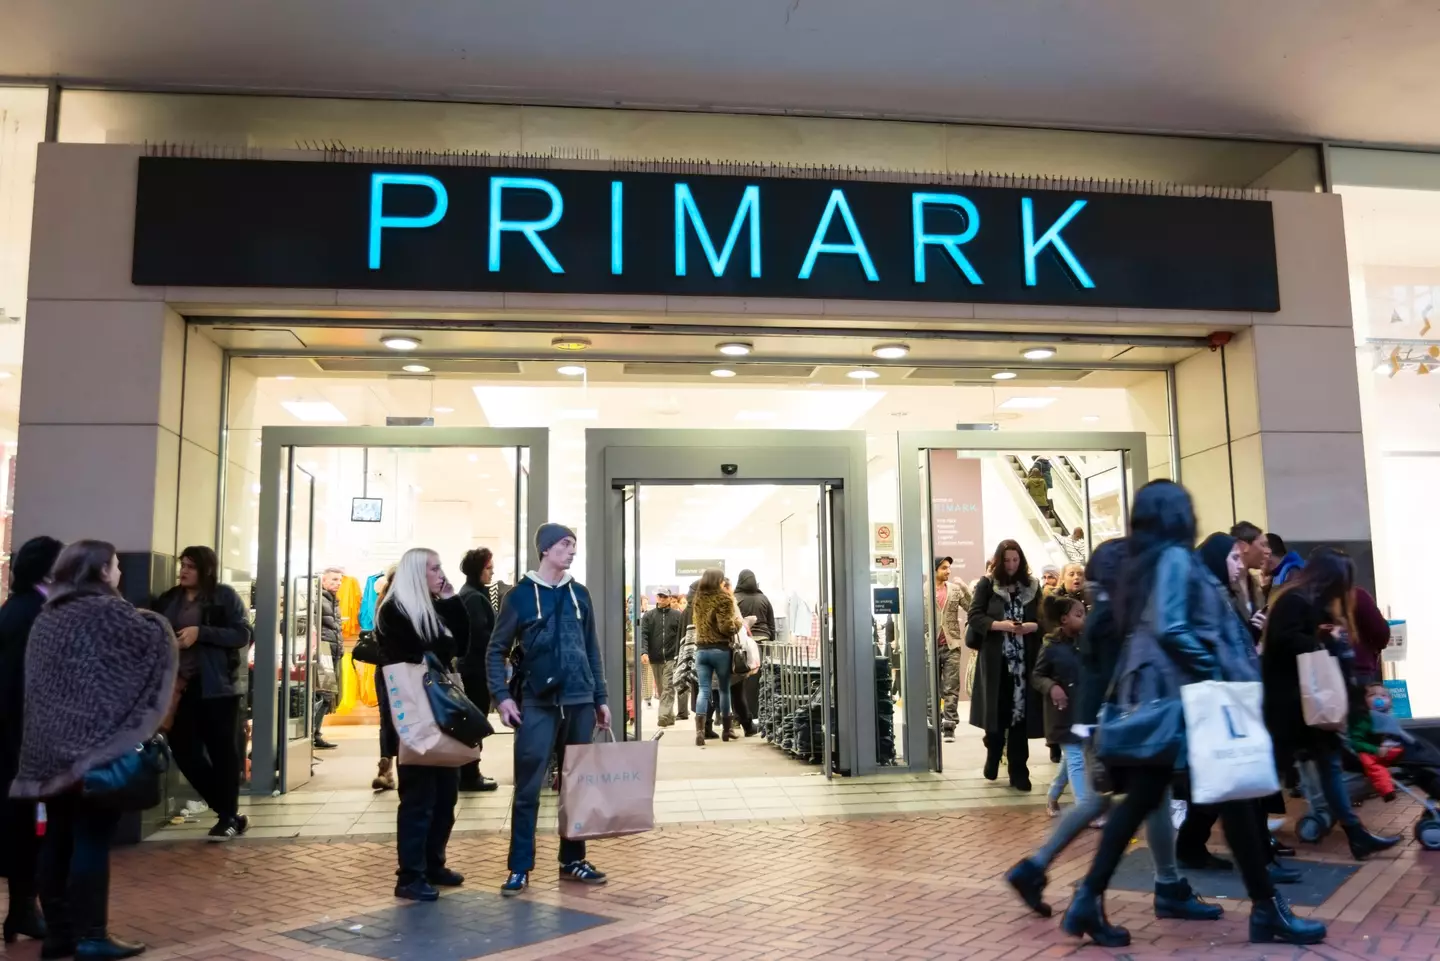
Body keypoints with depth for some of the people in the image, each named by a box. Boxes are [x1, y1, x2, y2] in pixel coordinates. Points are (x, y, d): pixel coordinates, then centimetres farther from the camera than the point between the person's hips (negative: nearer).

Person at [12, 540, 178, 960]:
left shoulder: (47, 616, 13)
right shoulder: (107, 610, -10)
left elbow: (39, 684, 19)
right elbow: (156, 642, -5)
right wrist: (154, 619, 13)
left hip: (50, 746, 7)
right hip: (96, 746, -7)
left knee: (58, 839, 11)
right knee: (92, 840, -2)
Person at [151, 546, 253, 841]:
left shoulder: (225, 596, -3)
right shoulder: (169, 599, 10)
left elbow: (243, 635, -9)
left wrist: (201, 633, -20)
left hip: (218, 686, -5)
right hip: (183, 686, 5)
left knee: (222, 751, 1)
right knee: (184, 751, 4)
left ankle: (228, 818, 13)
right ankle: (231, 813, 17)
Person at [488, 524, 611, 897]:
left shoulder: (580, 594, 9)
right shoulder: (521, 595, -2)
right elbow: (498, 649, 0)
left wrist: (600, 699, 12)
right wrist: (502, 695, -11)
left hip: (579, 702, 4)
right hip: (537, 704, -4)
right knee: (528, 788, -1)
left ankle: (573, 860, 23)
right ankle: (520, 869, 8)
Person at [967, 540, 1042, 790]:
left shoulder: (1032, 585, 9)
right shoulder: (987, 584, 2)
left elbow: (1044, 618, 10)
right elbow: (974, 616, -3)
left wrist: (1033, 625, -11)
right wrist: (999, 625, -18)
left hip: (1025, 659, 2)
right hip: (995, 659, -1)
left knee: (1021, 713, -1)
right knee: (996, 711, 3)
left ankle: (1018, 772, 7)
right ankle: (993, 757, 30)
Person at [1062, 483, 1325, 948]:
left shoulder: (1141, 563, 14)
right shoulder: (1176, 558, -11)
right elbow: (1170, 630, -22)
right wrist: (1215, 672, -15)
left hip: (1158, 695, 9)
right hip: (1187, 694, -8)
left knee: (1140, 800, 6)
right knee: (1232, 796, 3)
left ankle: (1089, 900, 4)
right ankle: (1266, 909, 15)